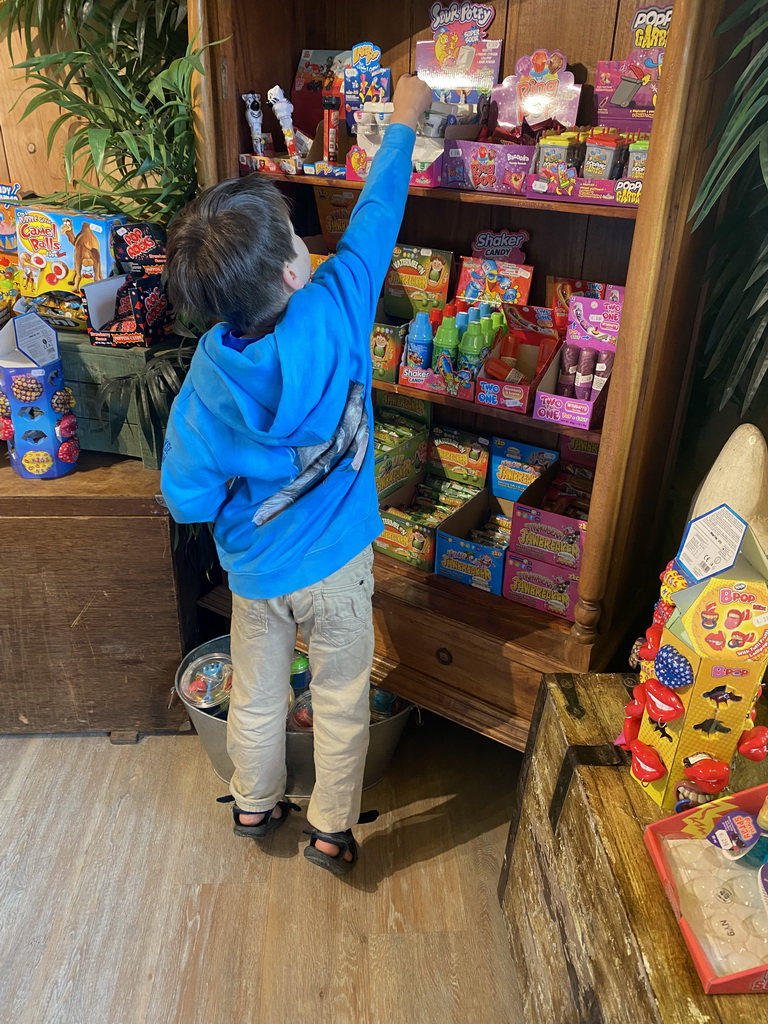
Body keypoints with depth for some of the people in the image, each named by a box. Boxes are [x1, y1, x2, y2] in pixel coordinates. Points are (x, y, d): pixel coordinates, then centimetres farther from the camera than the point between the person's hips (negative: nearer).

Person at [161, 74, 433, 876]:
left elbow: (187, 500, -12)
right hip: (336, 564, -2)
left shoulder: (209, 374, -20)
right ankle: (332, 831, 38)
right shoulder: (336, 315, -25)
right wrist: (403, 119, 8)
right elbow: (377, 214, -8)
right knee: (341, 702, 19)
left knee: (256, 697, 24)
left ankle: (255, 806, 48)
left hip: (255, 570, 2)